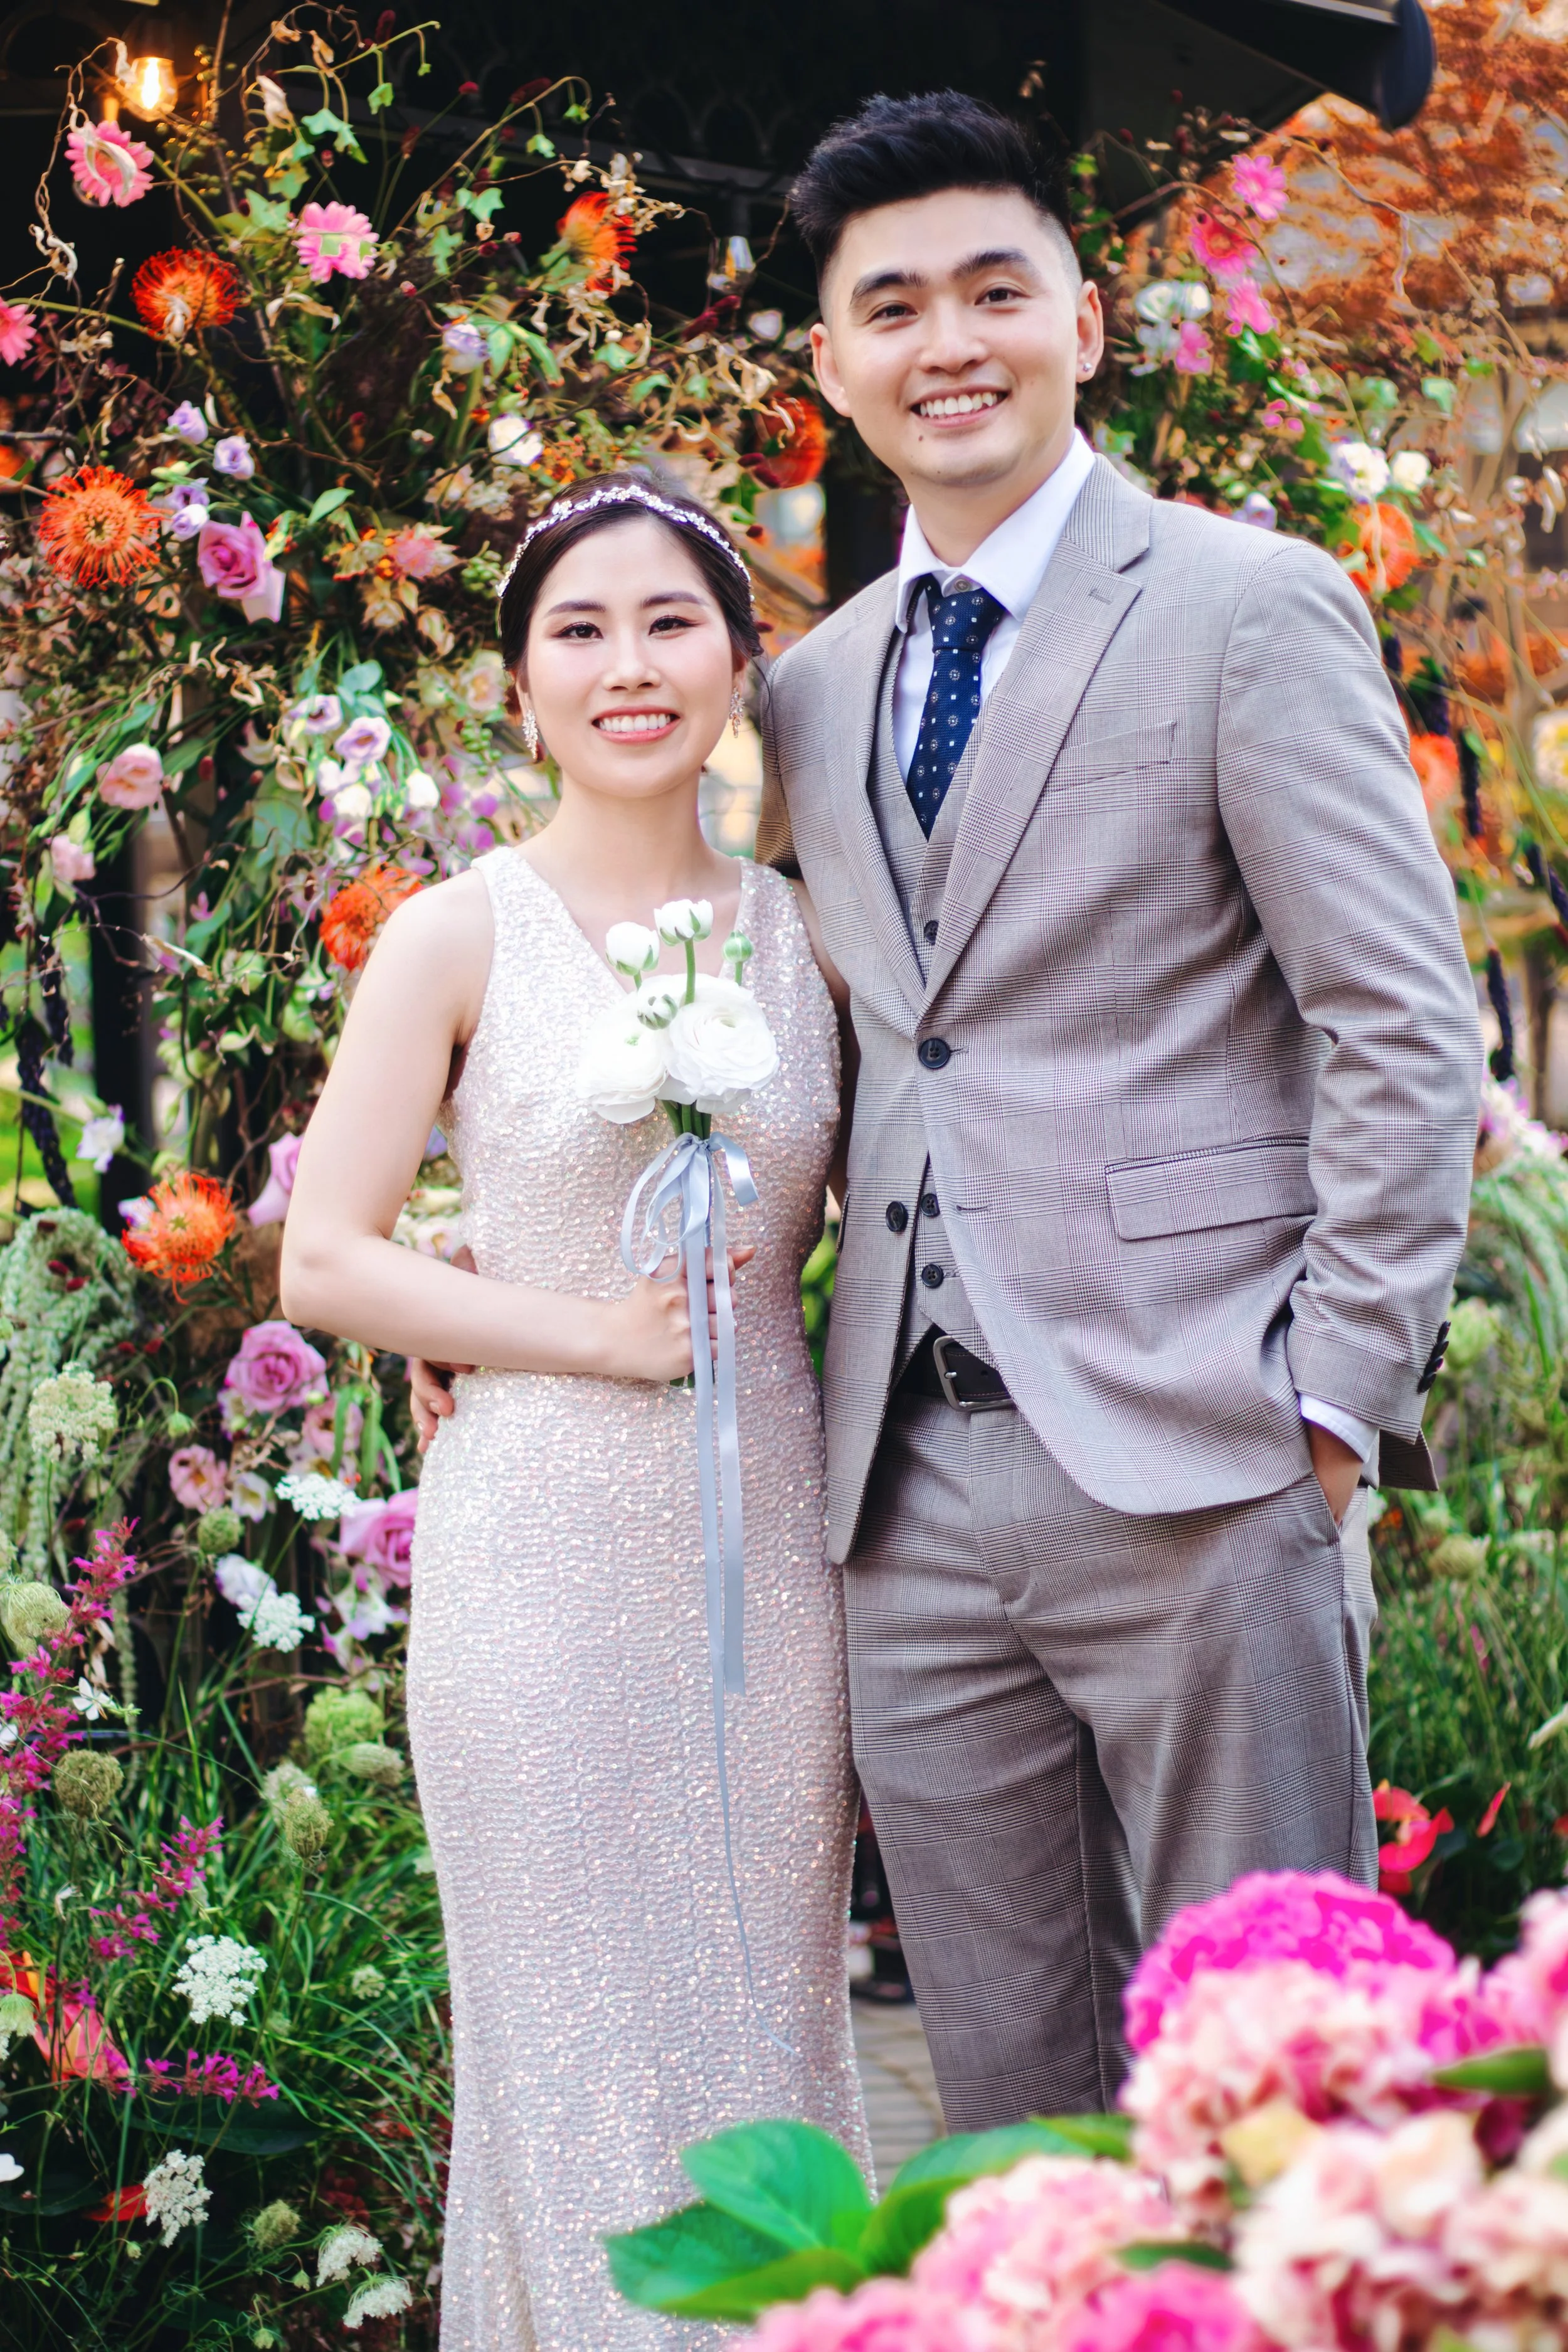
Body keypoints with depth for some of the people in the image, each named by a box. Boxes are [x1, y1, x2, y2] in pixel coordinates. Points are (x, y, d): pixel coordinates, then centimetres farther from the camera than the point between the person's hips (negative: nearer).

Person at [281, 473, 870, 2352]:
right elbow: (321, 1262, -6)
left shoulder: (804, 931, 8)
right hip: (544, 1544, -3)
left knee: (770, 2014, 10)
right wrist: (598, 1332, -11)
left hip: (767, 1537, 3)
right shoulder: (458, 940, -2)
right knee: (573, 2038, 4)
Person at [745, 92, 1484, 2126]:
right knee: (1000, 2093, 11)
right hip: (914, 1496, 5)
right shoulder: (814, 689, 16)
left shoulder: (1252, 611, -1)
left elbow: (1407, 1030, -6)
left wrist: (1336, 1405, -11)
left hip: (1194, 1474, -5)